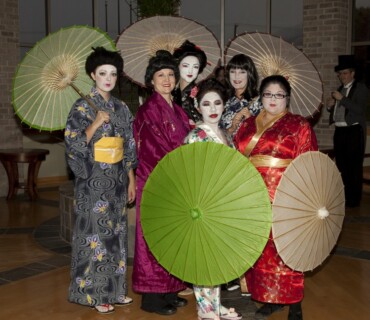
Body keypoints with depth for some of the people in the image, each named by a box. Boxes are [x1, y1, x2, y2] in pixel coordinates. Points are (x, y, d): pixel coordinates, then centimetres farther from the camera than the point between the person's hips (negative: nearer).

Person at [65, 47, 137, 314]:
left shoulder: (122, 108, 9)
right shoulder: (82, 107, -7)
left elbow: (129, 148, 12)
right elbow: (73, 145, -12)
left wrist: (131, 179, 9)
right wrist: (96, 124, -21)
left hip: (117, 180, 6)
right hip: (93, 181, -5)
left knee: (116, 232, 11)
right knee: (95, 233, -1)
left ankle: (115, 288, 24)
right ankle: (95, 293, 12)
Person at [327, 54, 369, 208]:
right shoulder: (340, 89, 17)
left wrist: (342, 99, -18)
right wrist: (331, 107, 2)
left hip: (354, 131, -7)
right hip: (339, 131, 7)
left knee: (354, 166, -5)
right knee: (341, 165, 11)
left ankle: (353, 198, 1)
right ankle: (342, 196, 20)